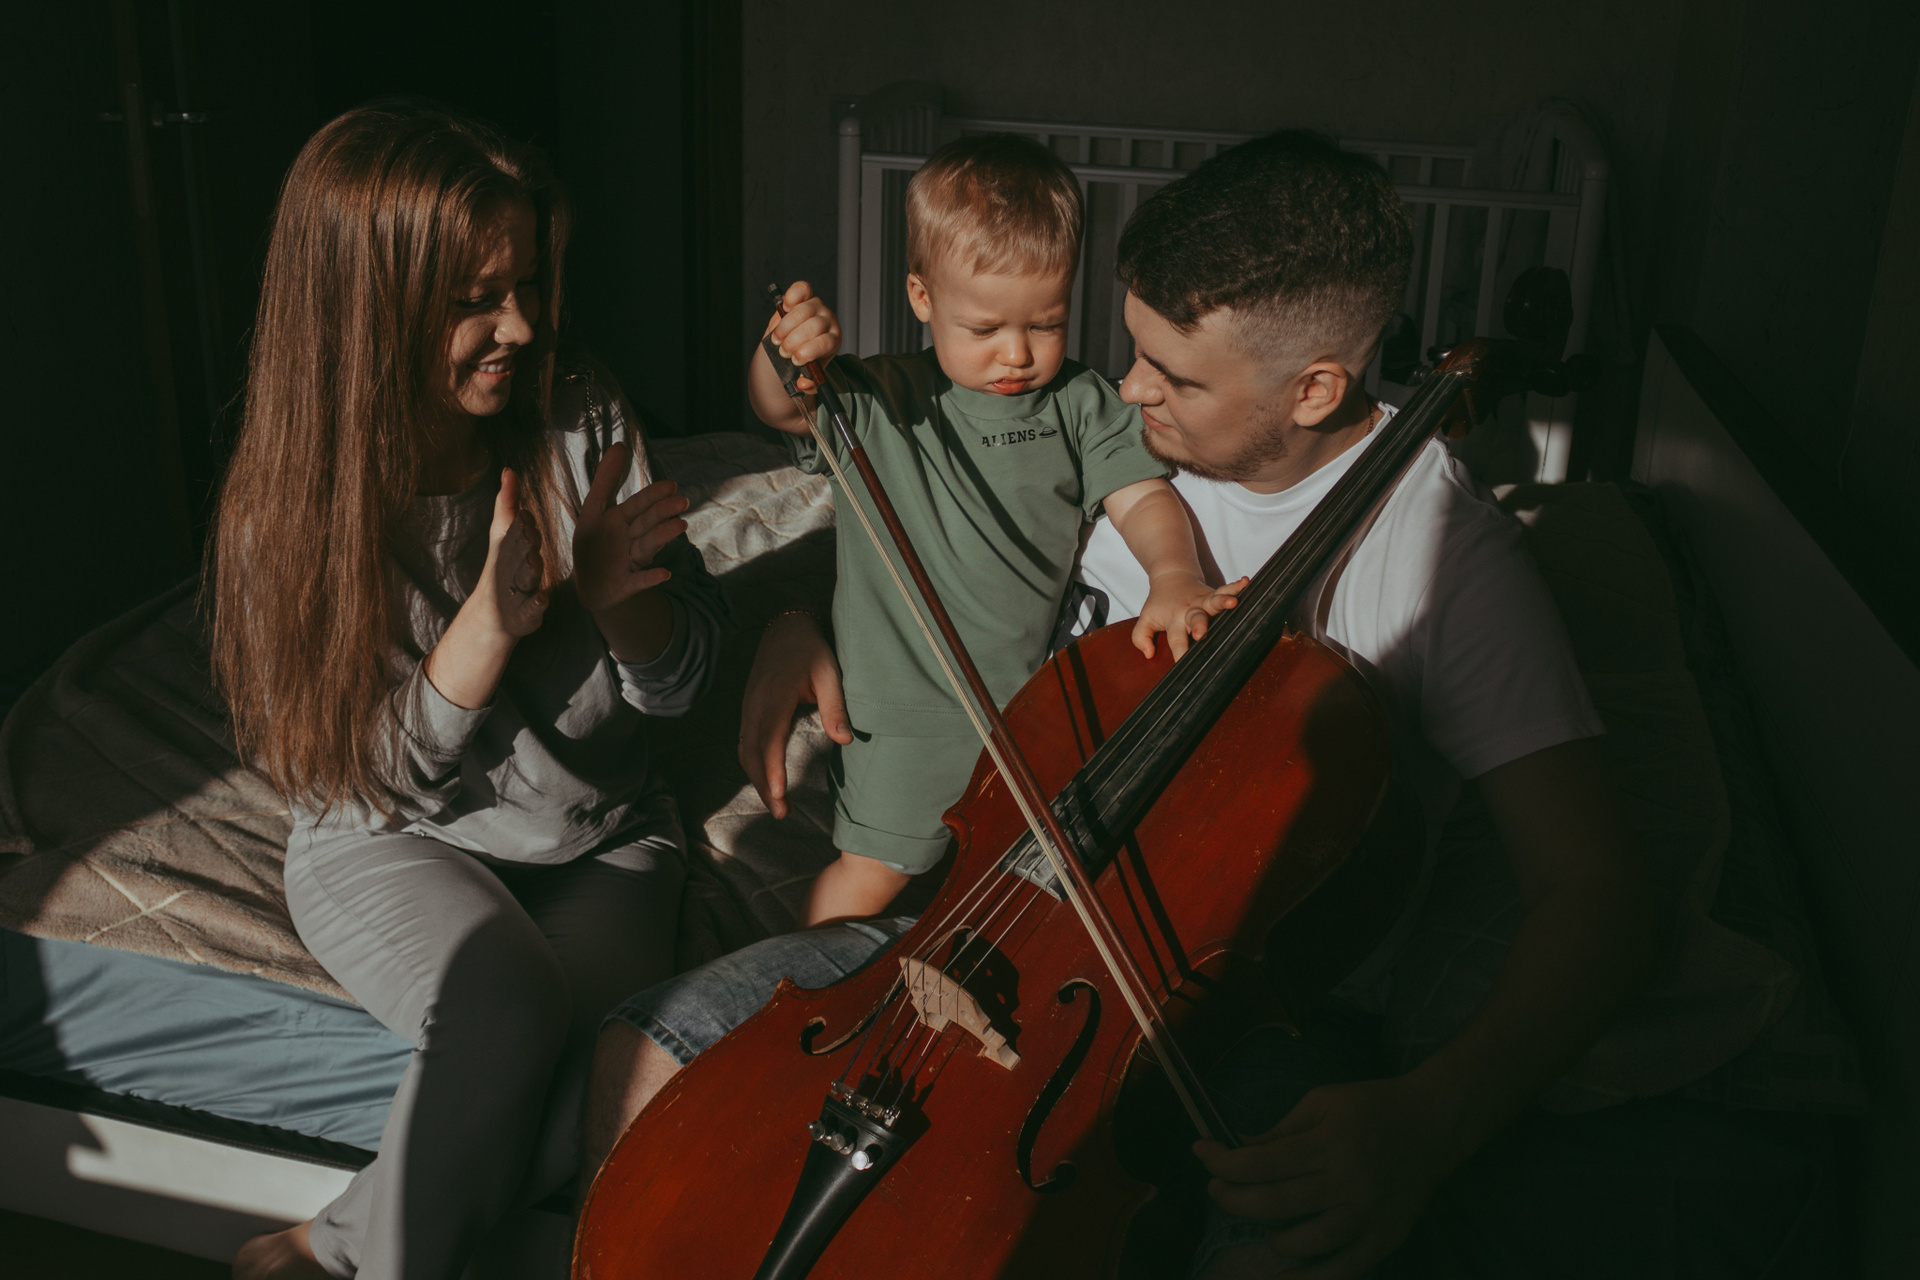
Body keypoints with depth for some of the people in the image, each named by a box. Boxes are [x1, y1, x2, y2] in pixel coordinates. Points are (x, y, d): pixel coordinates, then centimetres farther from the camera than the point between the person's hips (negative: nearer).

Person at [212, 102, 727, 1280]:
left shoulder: (584, 424, -8)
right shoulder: (294, 504, -12)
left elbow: (681, 681, -4)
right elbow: (382, 778, -13)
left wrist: (613, 595, -26)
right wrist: (495, 618, -29)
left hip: (600, 840, 2)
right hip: (391, 843, -2)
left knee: (616, 1091, -25)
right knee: (509, 1008, -34)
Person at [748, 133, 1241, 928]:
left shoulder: (1080, 404, -4)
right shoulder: (880, 403, -7)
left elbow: (1141, 496, -10)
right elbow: (782, 409, -19)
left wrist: (1173, 573, -30)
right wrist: (785, 356, -42)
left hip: (1038, 702, 2)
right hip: (907, 707, -2)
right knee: (869, 876, 4)